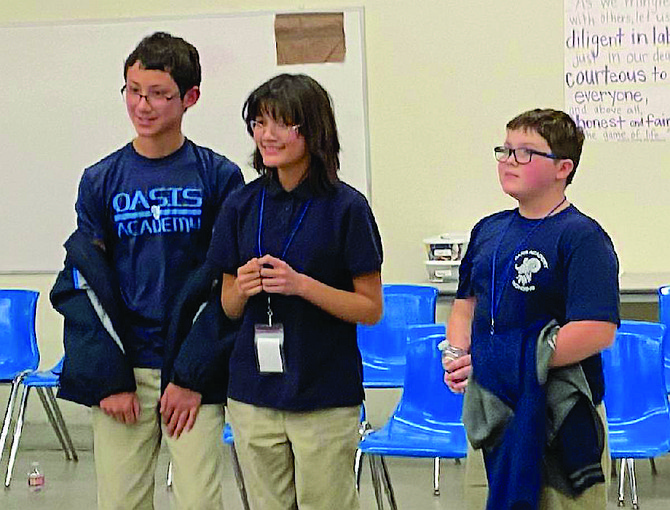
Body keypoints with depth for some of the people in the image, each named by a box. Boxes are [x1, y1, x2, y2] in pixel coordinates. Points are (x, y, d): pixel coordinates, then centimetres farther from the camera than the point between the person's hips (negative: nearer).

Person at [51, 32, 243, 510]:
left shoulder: (219, 177, 0)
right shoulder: (101, 180, 5)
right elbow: (83, 283, 4)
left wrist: (194, 375, -7)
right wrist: (109, 378, -4)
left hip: (194, 376, -2)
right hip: (120, 371, 2)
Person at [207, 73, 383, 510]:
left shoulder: (346, 207, -8)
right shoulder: (243, 205, 5)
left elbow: (371, 309, -7)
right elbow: (230, 307, 11)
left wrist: (301, 284, -19)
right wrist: (243, 287, -11)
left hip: (325, 396, -4)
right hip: (253, 394, 4)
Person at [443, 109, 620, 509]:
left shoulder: (582, 237, -13)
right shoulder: (488, 230, 11)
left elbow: (597, 332, -22)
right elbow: (466, 303, 20)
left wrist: (501, 363, -21)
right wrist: (456, 356, -1)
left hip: (559, 417, -7)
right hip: (490, 410, 7)